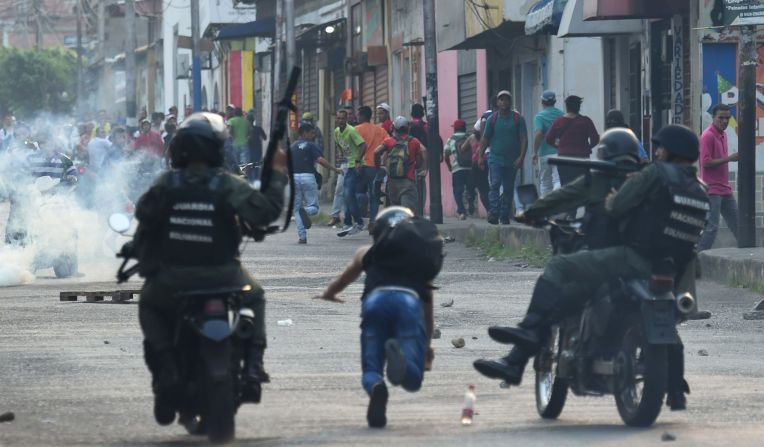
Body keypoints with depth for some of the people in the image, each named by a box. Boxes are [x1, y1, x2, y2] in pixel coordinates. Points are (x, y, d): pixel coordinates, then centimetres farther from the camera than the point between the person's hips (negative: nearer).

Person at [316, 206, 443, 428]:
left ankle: (376, 388, -36)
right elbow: (428, 307, 36)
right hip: (409, 301, 0)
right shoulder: (423, 258, 33)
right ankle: (400, 356, -42)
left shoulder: (368, 253, 33)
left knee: (371, 370, 5)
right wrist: (428, 348, 46)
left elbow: (343, 280, 52)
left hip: (376, 299, 0)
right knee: (413, 379, -3)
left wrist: (329, 293, 76)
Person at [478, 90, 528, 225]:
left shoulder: (518, 118, 2)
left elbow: (524, 139, -1)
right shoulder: (492, 119, 4)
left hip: (512, 161, 1)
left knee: (508, 189, 6)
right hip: (495, 159, -1)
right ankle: (494, 213, -21)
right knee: (495, 185, -15)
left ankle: (505, 215, 13)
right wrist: (481, 156, 1)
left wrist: (521, 157, -11)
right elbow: (485, 138, 8)